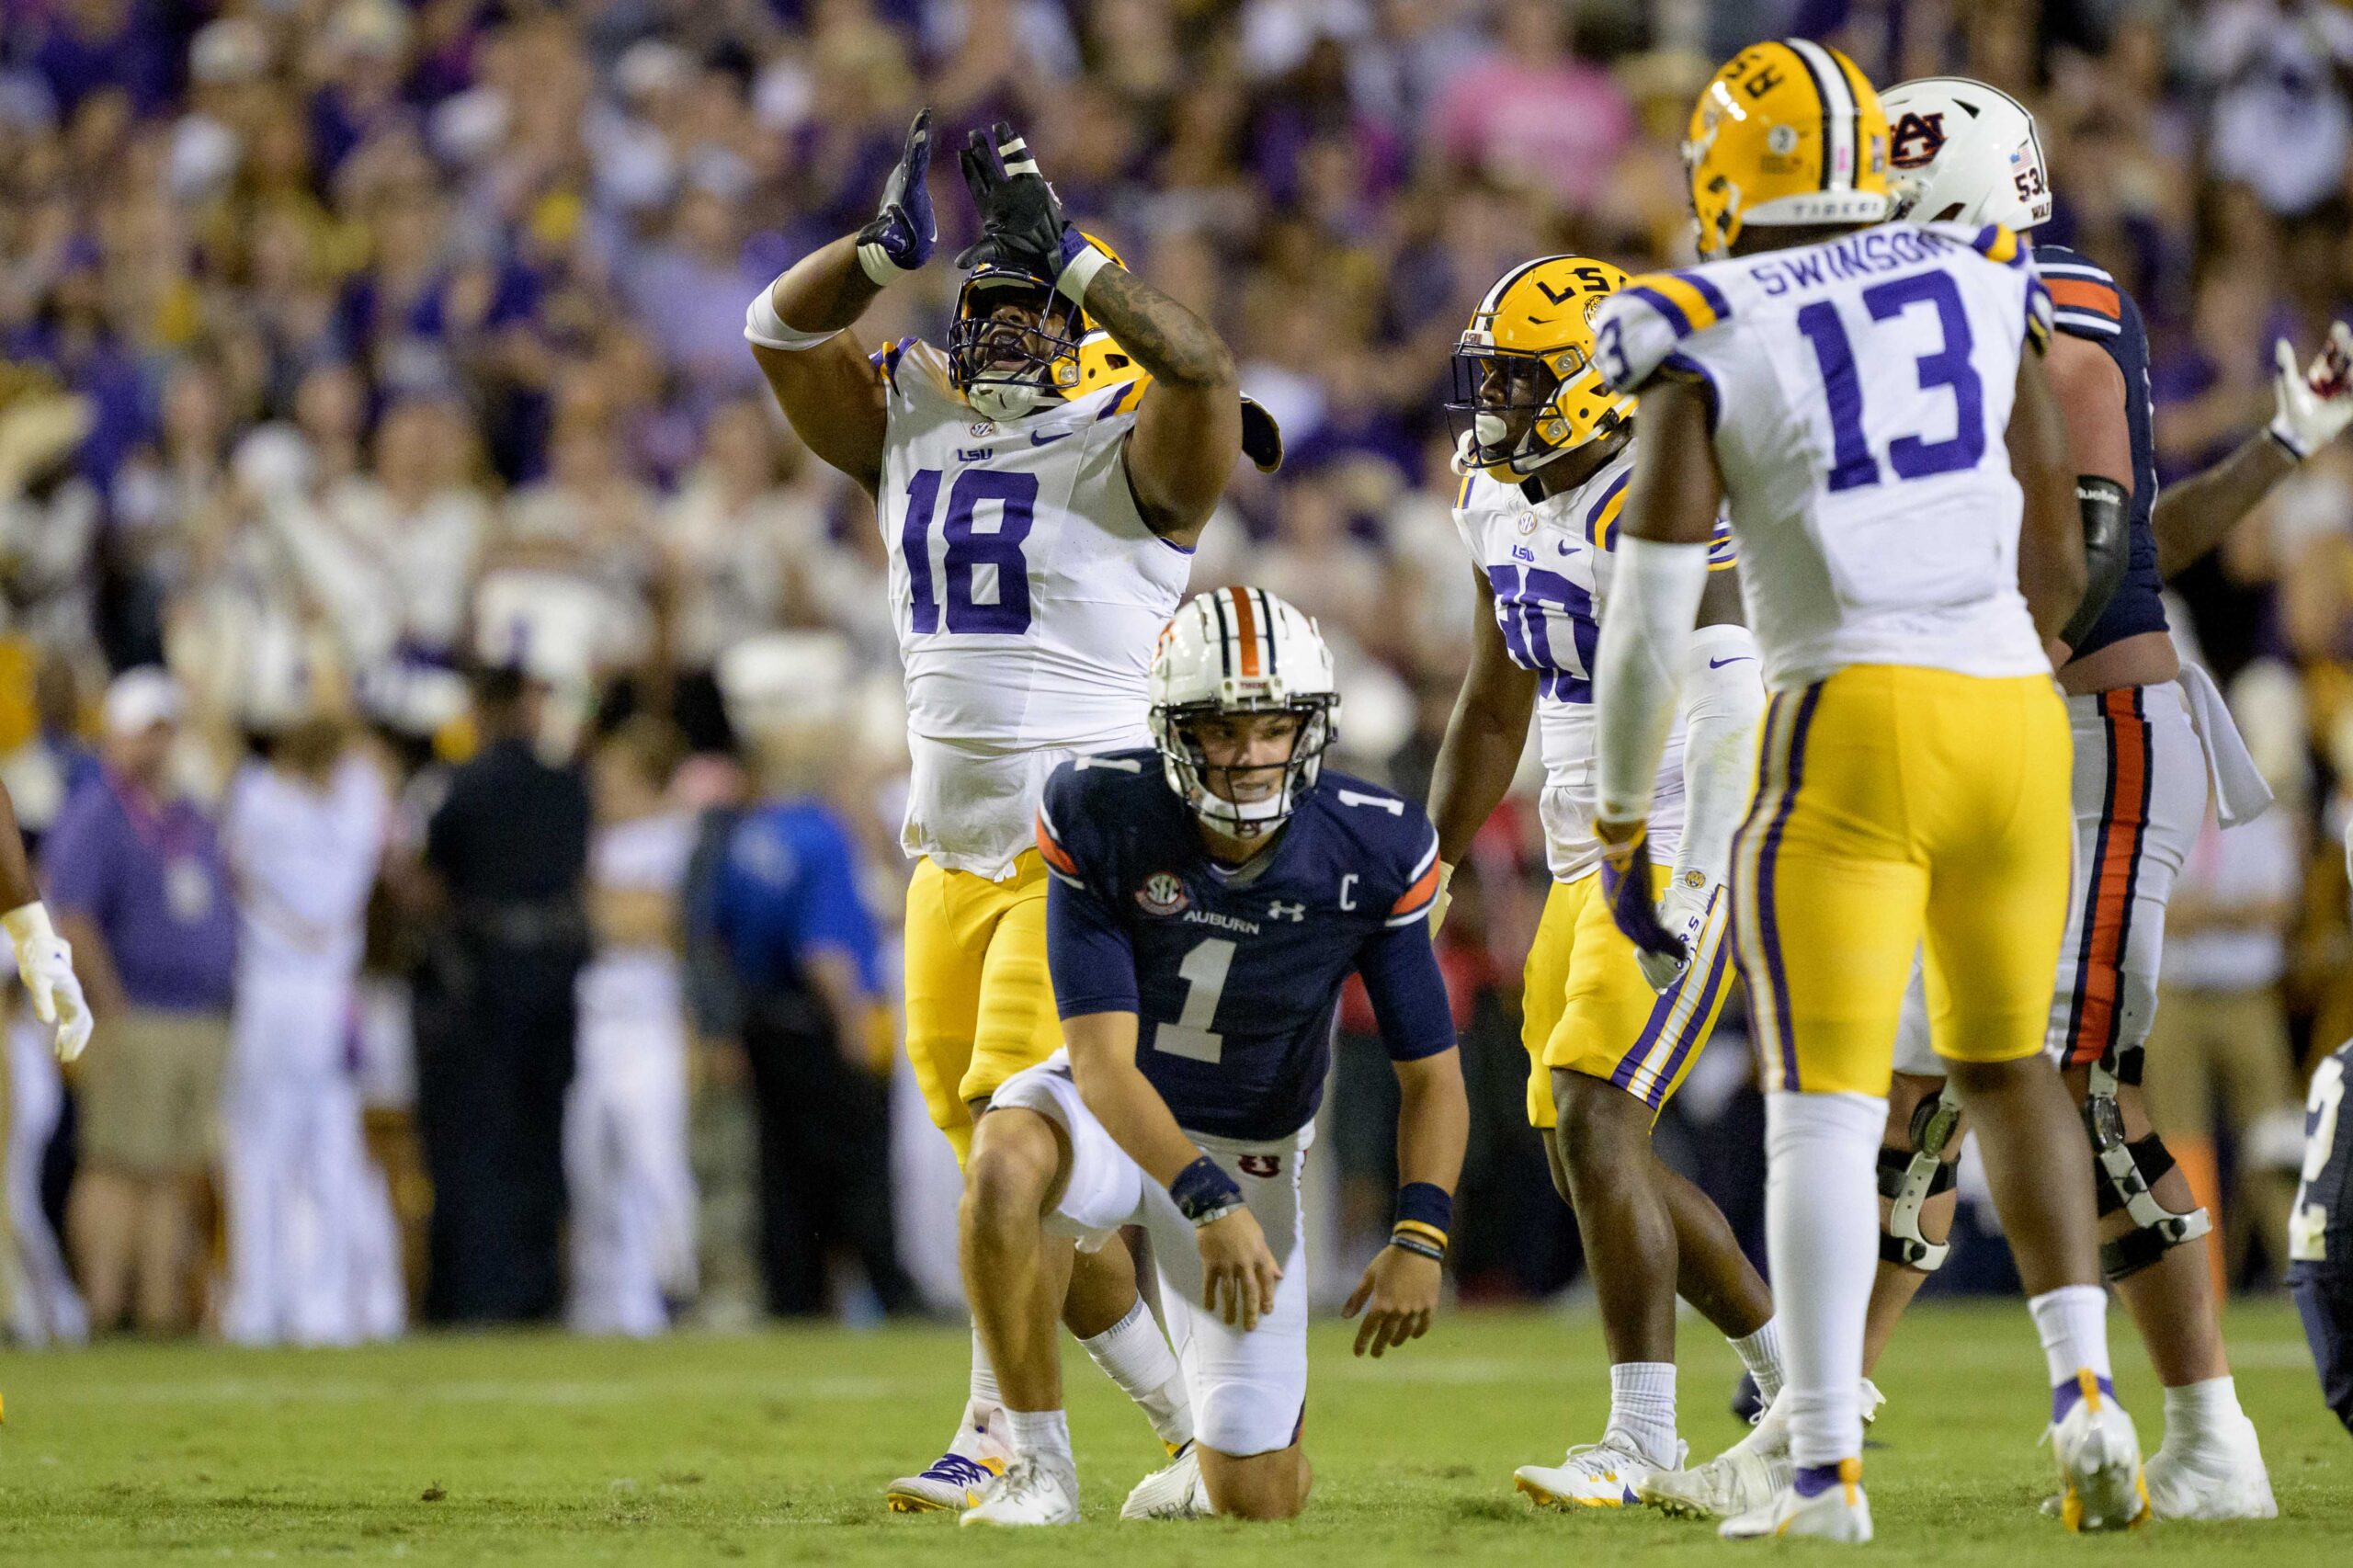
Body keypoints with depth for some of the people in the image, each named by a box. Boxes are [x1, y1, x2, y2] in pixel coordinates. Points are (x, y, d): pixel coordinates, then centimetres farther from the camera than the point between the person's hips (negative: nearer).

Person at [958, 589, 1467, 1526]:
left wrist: (1420, 1237, -23)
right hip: (1113, 1114, -2)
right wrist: (1208, 1203, -40)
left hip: (1250, 1154, 2)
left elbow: (1431, 1077, -7)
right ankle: (1039, 1464, -20)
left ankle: (1216, 1462, 37)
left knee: (1260, 1502, -4)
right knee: (1004, 1167, -40)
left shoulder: (1373, 855, -18)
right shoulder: (1103, 817, -24)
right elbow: (1102, 1062, -26)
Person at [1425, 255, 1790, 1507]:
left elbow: (1726, 713, -24)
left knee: (1594, 1124, -16)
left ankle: (1642, 1434, -10)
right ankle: (1797, 1374, 23)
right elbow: (1495, 709, 22)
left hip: (1685, 854, -9)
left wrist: (1695, 888, -31)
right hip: (1588, 861, 9)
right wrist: (1430, 871, 23)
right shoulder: (1504, 507, 11)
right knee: (1582, 1159, 10)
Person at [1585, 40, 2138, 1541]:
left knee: (1826, 1107, -1)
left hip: (1853, 728, -4)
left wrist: (1622, 823, 7)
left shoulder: (1712, 347, -1)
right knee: (2006, 1066, 21)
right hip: (2014, 715, 4)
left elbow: (1653, 613, -4)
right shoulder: (1984, 294, 11)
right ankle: (2086, 1387, 8)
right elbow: (2057, 555, 15)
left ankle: (1829, 1470, -7)